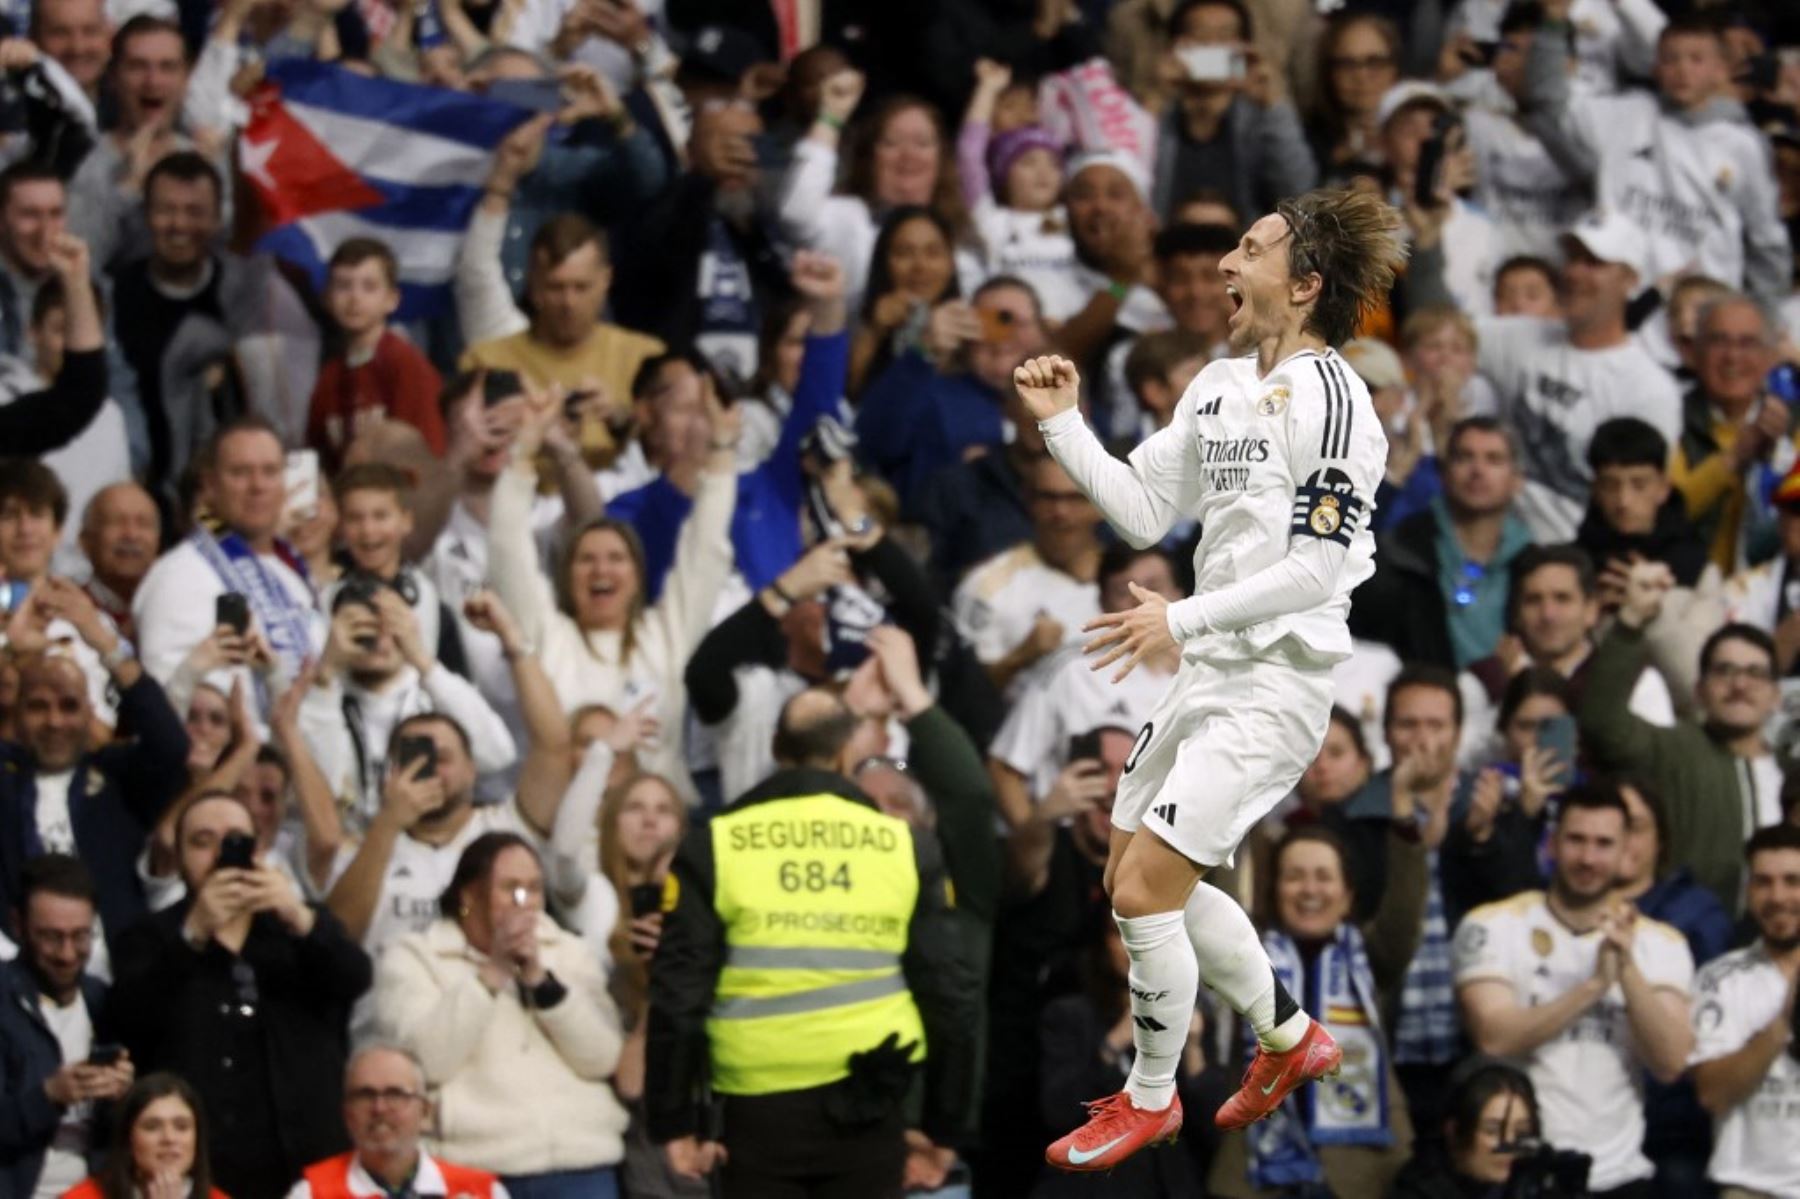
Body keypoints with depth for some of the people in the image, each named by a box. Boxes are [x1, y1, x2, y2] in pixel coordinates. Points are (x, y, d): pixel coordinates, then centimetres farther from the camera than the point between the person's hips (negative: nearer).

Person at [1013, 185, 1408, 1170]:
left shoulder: (1328, 399, -17)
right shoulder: (1219, 387, 11)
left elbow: (1317, 567, -22)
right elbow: (1143, 510, 15)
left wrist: (1183, 619, -24)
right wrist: (1061, 424, 5)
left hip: (1277, 684, -10)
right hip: (1207, 673, 10)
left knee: (1145, 887, -11)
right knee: (1139, 878, 16)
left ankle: (1150, 1099, 7)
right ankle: (1290, 1039, 33)